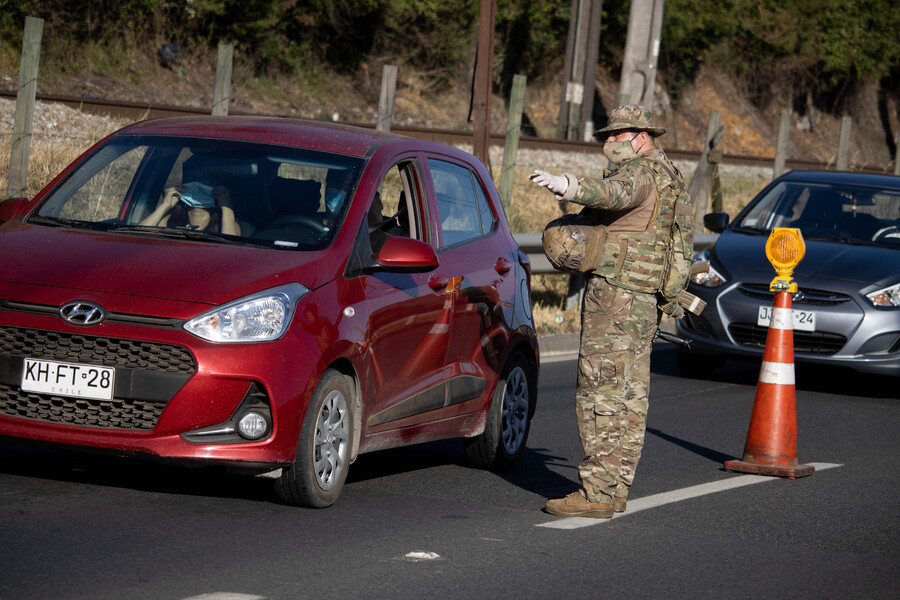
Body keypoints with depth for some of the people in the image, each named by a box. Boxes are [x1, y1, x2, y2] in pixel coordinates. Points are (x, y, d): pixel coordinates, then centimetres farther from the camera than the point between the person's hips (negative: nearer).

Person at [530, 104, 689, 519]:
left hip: (616, 296, -11)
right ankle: (615, 490, 15)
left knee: (601, 392, -11)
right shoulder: (666, 177, 21)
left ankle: (597, 491, -13)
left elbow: (617, 192, -36)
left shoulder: (641, 171, -13)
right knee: (628, 398, 11)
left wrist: (568, 186, -52)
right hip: (643, 302, 11)